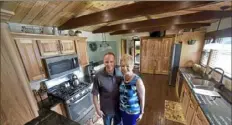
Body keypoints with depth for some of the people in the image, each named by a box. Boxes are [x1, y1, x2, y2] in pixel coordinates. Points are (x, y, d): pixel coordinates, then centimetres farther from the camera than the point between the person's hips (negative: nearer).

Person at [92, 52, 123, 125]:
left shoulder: (119, 73, -16)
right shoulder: (98, 76, -26)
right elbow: (95, 94, -15)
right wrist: (98, 109, -8)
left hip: (118, 107, 3)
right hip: (106, 109, -2)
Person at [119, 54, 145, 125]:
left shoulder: (138, 81, -29)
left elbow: (142, 98, -16)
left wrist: (141, 113, -6)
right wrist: (120, 106, 10)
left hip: (133, 111, -4)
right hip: (122, 109, 5)